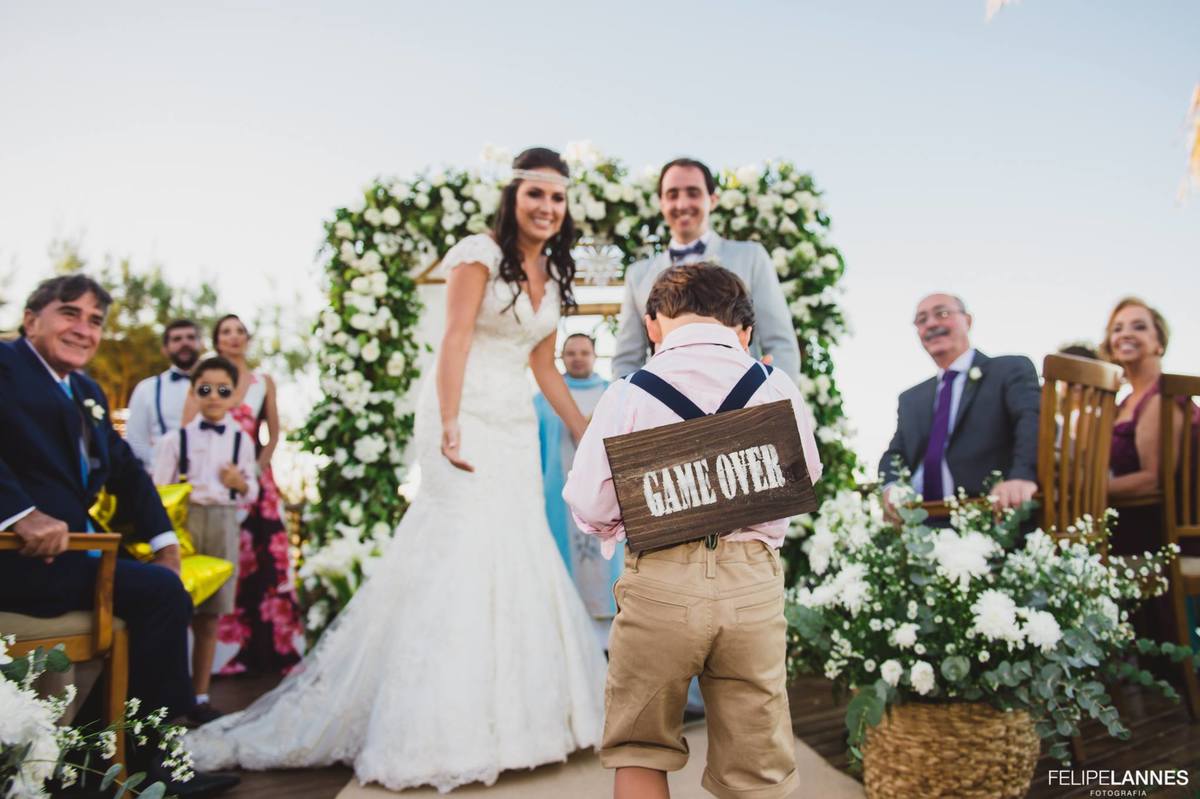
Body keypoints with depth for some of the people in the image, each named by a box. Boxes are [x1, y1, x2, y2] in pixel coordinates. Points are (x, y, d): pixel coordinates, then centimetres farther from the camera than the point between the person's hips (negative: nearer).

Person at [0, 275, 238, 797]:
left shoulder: (88, 392, 19)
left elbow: (127, 472, 18)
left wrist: (164, 541, 7)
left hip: (69, 550, 9)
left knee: (163, 588, 3)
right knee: (159, 591, -17)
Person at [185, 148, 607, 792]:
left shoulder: (554, 275, 15)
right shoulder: (479, 254, -6)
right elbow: (454, 341, -15)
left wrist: (589, 437, 15)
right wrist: (449, 425, -27)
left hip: (517, 426, 7)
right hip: (466, 418, -7)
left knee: (522, 556, 8)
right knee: (462, 551, -7)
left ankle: (514, 709, 22)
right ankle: (444, 725, 4)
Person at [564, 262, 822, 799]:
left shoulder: (629, 393, -5)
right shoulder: (777, 387, 1)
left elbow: (588, 505, -3)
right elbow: (806, 481, 14)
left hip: (659, 583, -1)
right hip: (754, 582, 2)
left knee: (639, 753, 20)